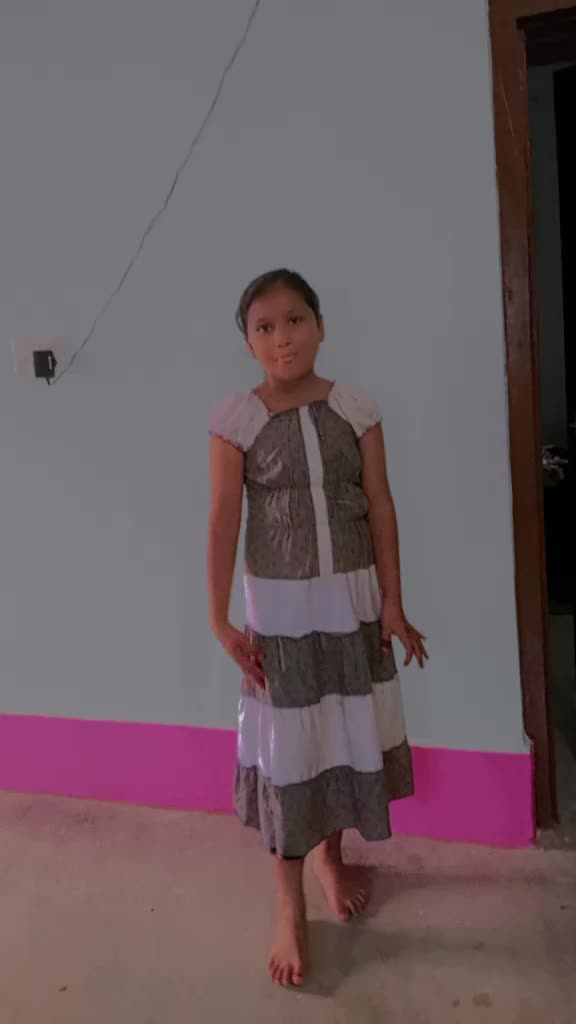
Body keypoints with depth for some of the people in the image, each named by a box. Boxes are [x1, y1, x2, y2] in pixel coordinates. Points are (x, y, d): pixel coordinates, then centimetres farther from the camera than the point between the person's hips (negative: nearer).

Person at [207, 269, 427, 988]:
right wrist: (220, 621, -12)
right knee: (288, 752, 6)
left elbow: (380, 508, -1)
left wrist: (392, 602, -2)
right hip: (280, 605, -2)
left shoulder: (356, 409, -2)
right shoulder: (235, 420, -8)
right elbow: (223, 522, -9)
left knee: (349, 735, 15)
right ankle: (290, 906, 24)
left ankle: (333, 854, 42)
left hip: (353, 599, 3)